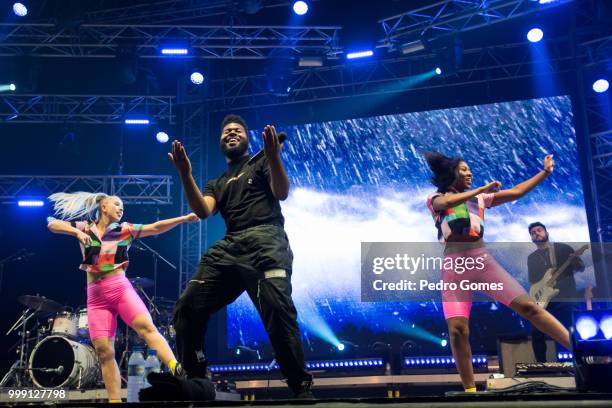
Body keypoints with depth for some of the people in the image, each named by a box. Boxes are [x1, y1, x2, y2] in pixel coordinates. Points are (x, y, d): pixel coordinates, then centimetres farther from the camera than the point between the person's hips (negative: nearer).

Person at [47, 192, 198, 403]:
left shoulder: (125, 229, 8)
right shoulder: (84, 227, 9)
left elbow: (156, 228, 0)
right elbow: (52, 224, 2)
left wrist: (184, 218, -11)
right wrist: (77, 232, -14)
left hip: (120, 288, -1)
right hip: (96, 296, 1)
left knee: (147, 327, -23)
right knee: (103, 351, -3)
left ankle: (178, 373, -35)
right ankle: (115, 399, 2)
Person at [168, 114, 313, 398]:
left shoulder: (260, 164, 19)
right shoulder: (216, 184, 30)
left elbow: (282, 192, -1)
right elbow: (202, 212, 9)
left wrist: (274, 157, -18)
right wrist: (185, 175, -6)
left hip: (264, 240, -5)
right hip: (228, 247, 5)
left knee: (277, 309, -27)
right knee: (187, 308, -8)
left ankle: (301, 387, -20)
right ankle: (195, 382, 6)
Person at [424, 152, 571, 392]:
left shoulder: (479, 198, 19)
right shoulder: (435, 200, 10)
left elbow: (516, 192, 18)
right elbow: (447, 202, -15)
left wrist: (545, 172, 18)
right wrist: (481, 189, -10)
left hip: (482, 261, 2)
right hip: (453, 266, -2)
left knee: (528, 306, -9)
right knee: (457, 330, -12)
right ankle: (470, 389, 0)